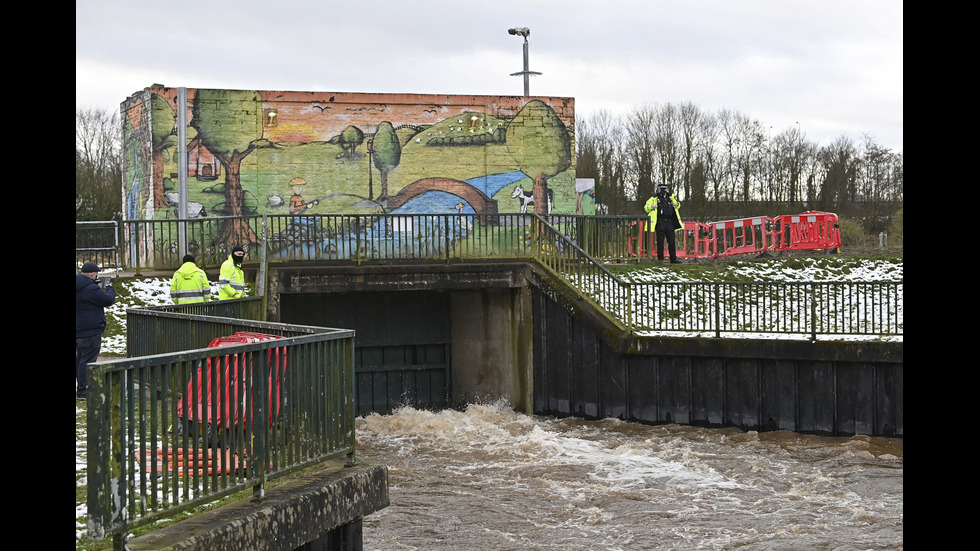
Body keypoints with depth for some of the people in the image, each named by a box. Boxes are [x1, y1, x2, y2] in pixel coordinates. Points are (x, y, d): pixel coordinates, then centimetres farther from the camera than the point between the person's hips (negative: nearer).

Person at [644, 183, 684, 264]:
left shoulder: (671, 198, 17)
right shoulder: (654, 199, 5)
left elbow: (677, 206, 33)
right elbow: (646, 208, 4)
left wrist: (677, 204, 9)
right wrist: (652, 207, -16)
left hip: (669, 222, 4)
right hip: (660, 222, -4)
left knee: (672, 241, 5)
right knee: (660, 241, -2)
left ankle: (673, 259, 10)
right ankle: (660, 259, 2)